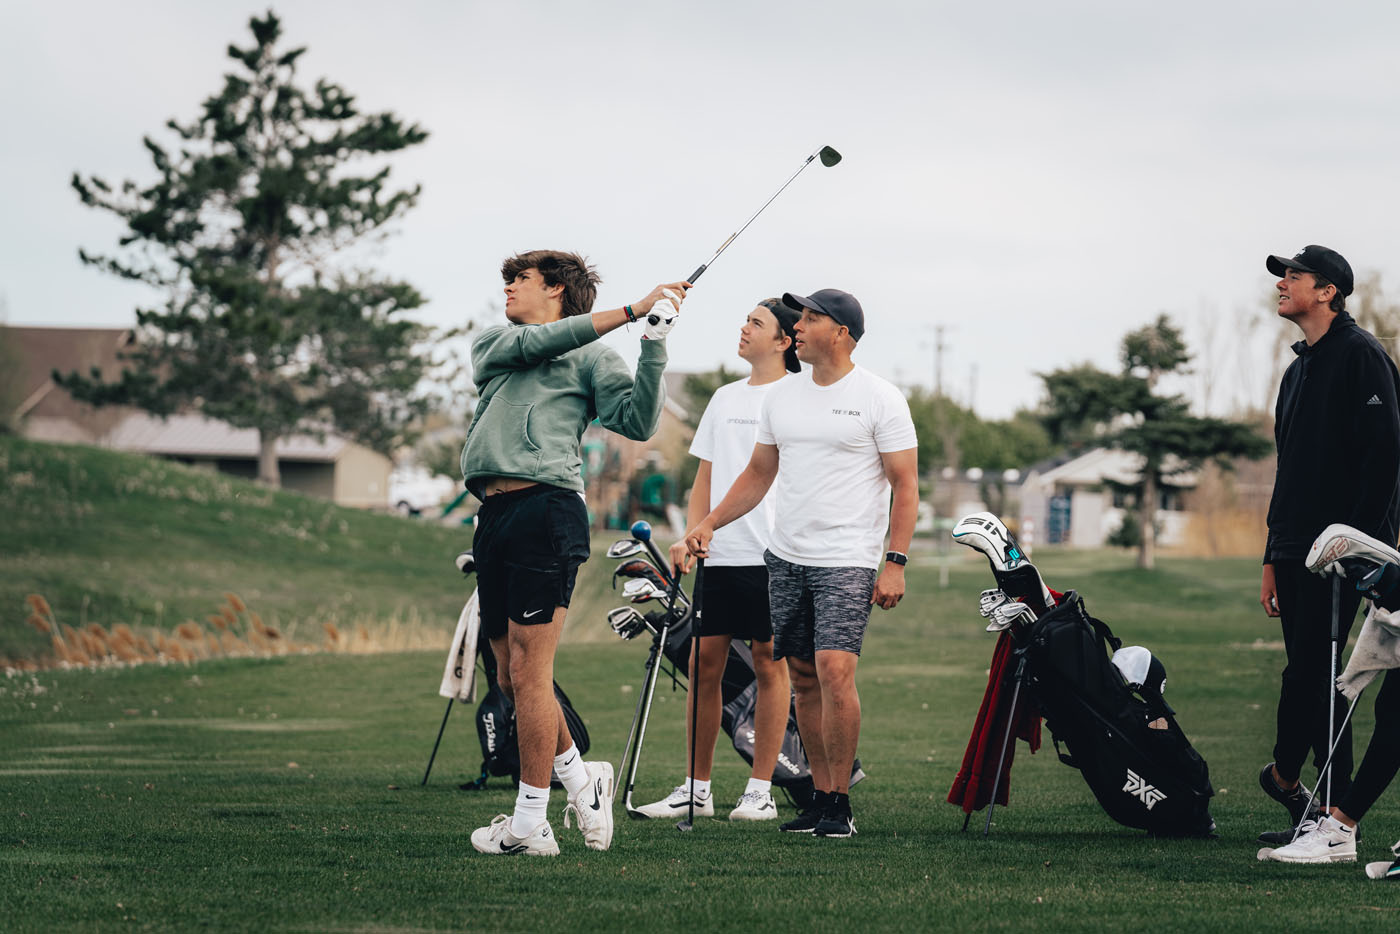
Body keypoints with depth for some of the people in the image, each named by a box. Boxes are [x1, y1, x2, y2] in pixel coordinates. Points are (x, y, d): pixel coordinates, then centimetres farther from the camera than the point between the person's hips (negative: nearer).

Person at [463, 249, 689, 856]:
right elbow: (535, 342, 2)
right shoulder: (490, 346, 22)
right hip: (494, 516, 6)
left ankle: (530, 824, -4)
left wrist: (653, 344, -11)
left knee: (528, 671, -8)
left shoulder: (591, 357, 8)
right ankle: (580, 780, 25)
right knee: (510, 677, 8)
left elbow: (639, 421, -4)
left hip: (547, 511, -6)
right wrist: (629, 312, -4)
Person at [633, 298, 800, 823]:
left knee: (769, 663, -2)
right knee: (703, 664, 4)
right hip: (718, 555, 6)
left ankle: (760, 791, 3)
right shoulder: (725, 398, 19)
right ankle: (696, 789, 10)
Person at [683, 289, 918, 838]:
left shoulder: (880, 400, -5)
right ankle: (821, 795, 15)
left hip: (848, 561, -6)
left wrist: (896, 563, -13)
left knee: (834, 671, -17)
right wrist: (710, 522, 9)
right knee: (804, 680, 7)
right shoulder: (782, 397, 12)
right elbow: (759, 474, 21)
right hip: (786, 558, 6)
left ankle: (840, 803, -8)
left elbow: (905, 486, -5)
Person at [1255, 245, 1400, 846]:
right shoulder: (1299, 371, 21)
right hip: (1298, 551, 9)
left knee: (1307, 672, -10)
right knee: (1316, 679, 7)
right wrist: (1273, 558, 19)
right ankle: (1335, 813, 9)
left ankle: (1285, 777, 5)